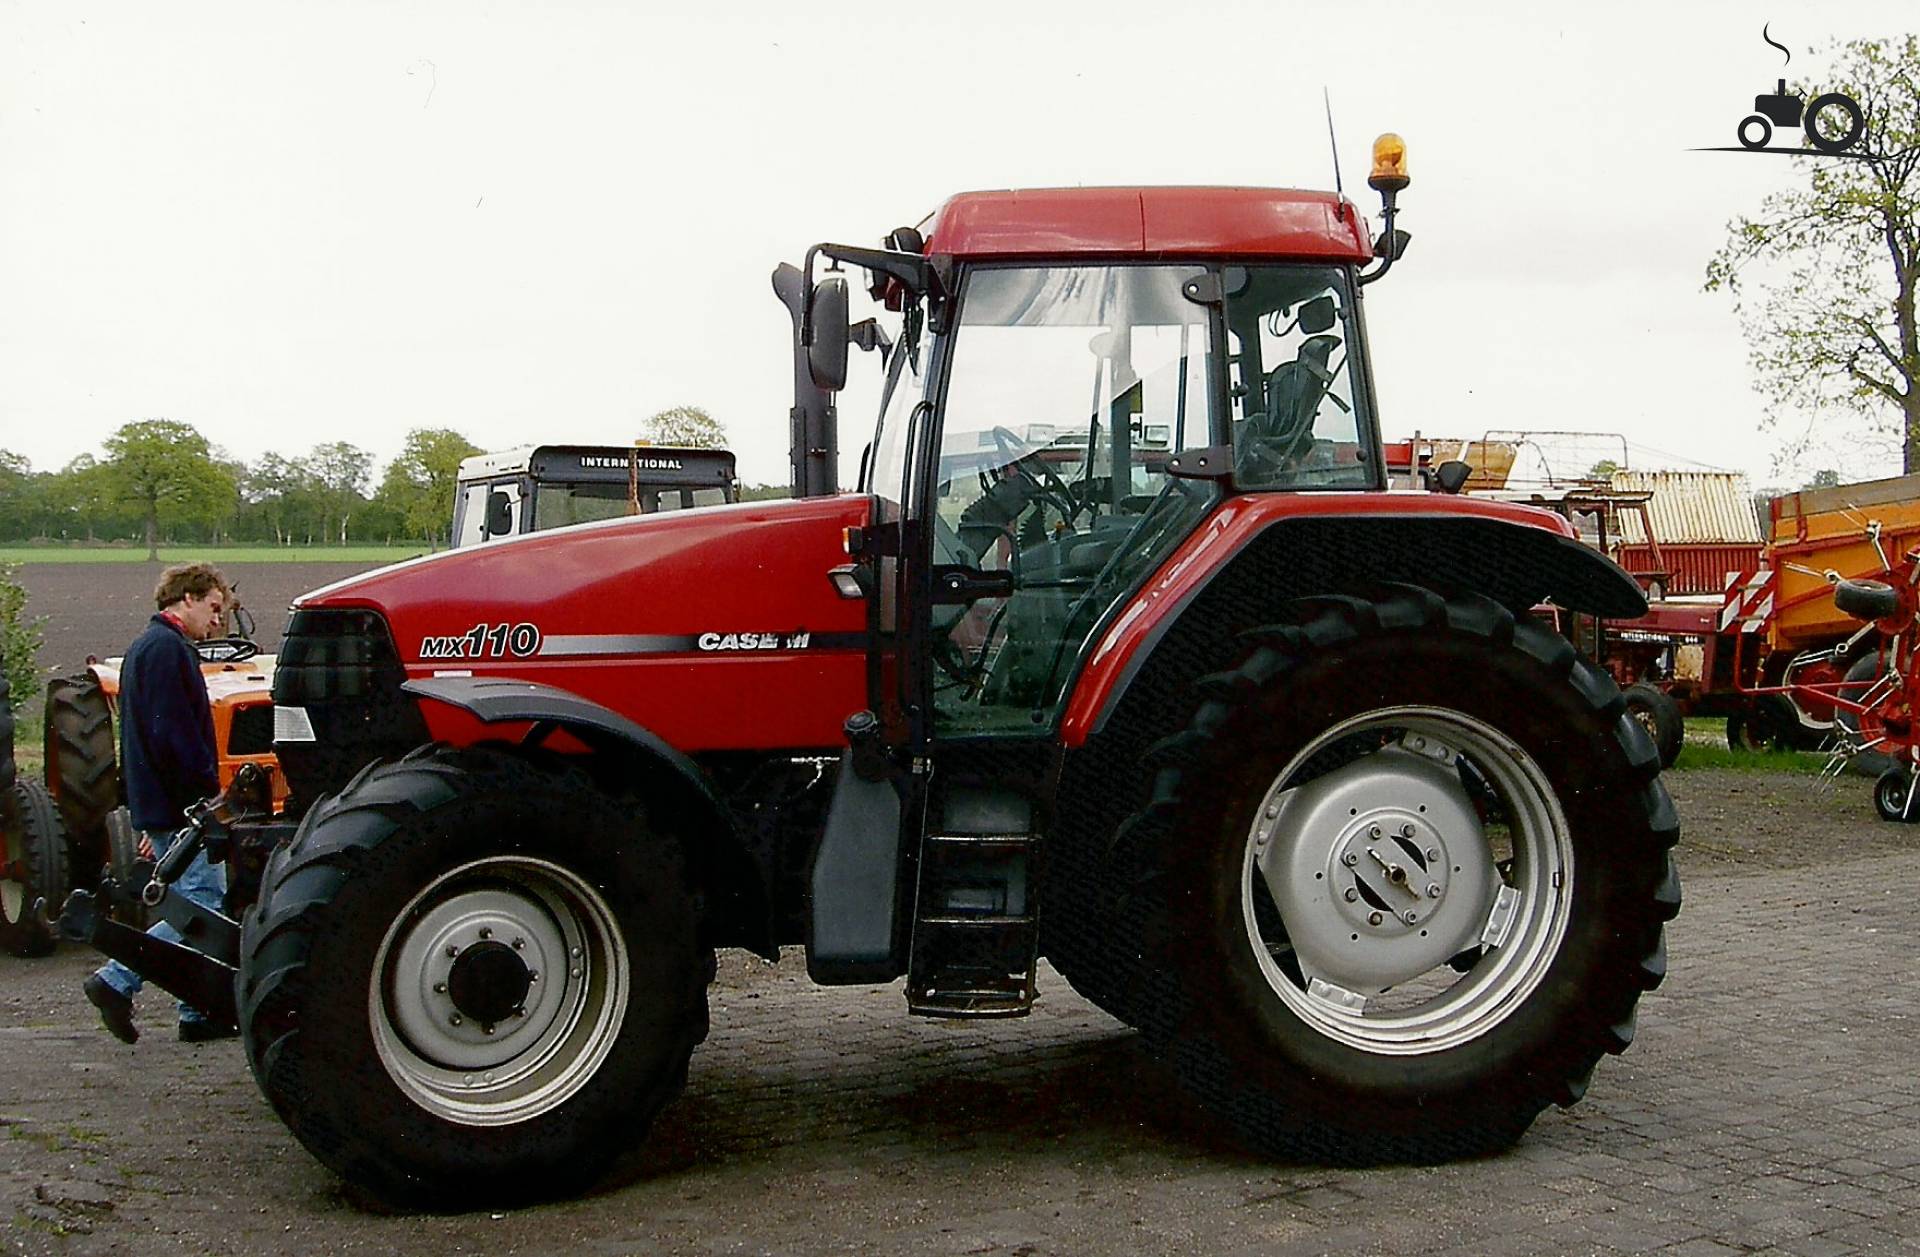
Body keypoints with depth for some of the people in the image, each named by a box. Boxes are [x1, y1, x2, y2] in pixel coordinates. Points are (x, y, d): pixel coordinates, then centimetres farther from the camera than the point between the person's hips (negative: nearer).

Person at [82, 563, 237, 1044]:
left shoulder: (146, 646, 21)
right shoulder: (168, 649, -13)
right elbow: (176, 735, -21)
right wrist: (211, 796, -17)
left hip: (160, 805, 11)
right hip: (180, 805, -11)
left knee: (198, 906, 11)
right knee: (204, 906, -9)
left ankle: (201, 1013, 12)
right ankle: (116, 982, -7)